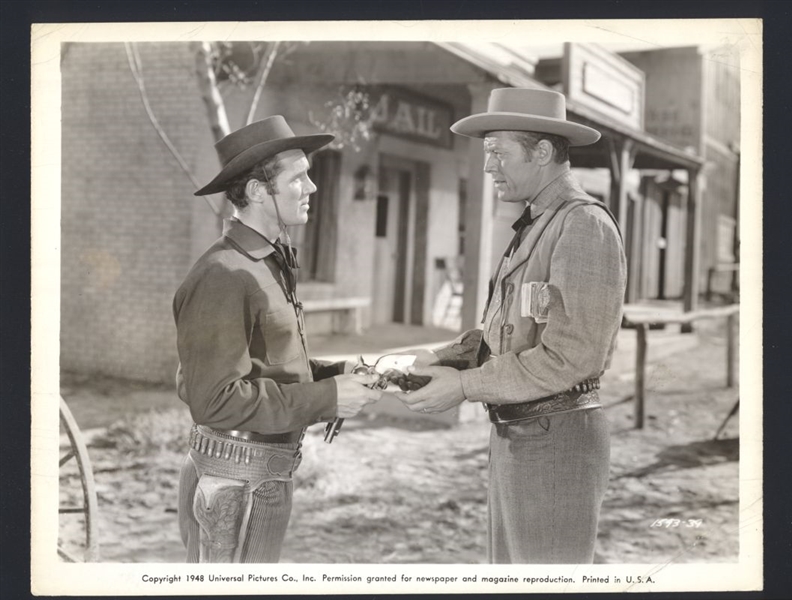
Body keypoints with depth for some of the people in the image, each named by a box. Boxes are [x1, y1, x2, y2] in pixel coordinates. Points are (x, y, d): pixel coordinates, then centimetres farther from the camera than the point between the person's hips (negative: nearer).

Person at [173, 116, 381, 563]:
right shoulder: (224, 277, -19)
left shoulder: (271, 265, 11)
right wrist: (326, 399, -20)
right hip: (234, 480, -10)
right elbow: (215, 400, -24)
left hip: (268, 475, 10)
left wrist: (334, 373, 2)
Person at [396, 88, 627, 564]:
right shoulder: (536, 226, 16)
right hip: (516, 433, 9)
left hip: (555, 439, -9)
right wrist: (446, 360, -3)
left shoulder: (585, 225, -15)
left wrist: (466, 386, -19)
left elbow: (571, 354, -22)